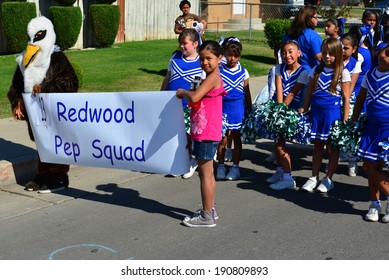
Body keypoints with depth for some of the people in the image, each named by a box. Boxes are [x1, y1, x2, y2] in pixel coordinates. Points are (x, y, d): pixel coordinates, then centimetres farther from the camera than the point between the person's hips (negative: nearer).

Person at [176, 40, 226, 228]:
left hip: (206, 133, -10)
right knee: (207, 173, 17)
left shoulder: (213, 77, -15)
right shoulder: (212, 78, 15)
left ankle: (207, 217, 3)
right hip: (205, 132, 10)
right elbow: (199, 100, 18)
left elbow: (194, 97, -27)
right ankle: (209, 210, 28)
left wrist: (182, 92, -9)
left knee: (205, 173, -4)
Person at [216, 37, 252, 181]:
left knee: (236, 138, 7)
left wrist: (249, 111, 11)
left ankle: (235, 167, 17)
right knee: (223, 139, 0)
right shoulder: (219, 71, -2)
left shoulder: (243, 72, 4)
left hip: (238, 108, 1)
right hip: (223, 107, -1)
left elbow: (247, 93, 9)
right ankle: (221, 166, 13)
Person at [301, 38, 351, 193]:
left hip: (333, 112, -4)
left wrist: (345, 120, -8)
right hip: (316, 111, 4)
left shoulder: (343, 72, -4)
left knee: (333, 146, 6)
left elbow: (346, 97, -5)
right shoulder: (316, 70, 7)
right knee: (317, 145, 11)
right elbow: (309, 93, 11)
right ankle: (314, 177, 18)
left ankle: (328, 179, 16)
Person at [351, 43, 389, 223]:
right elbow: (360, 99, 15)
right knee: (369, 166, 9)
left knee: (373, 167, -7)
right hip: (371, 126, 6)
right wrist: (353, 122, 15)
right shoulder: (370, 74, 6)